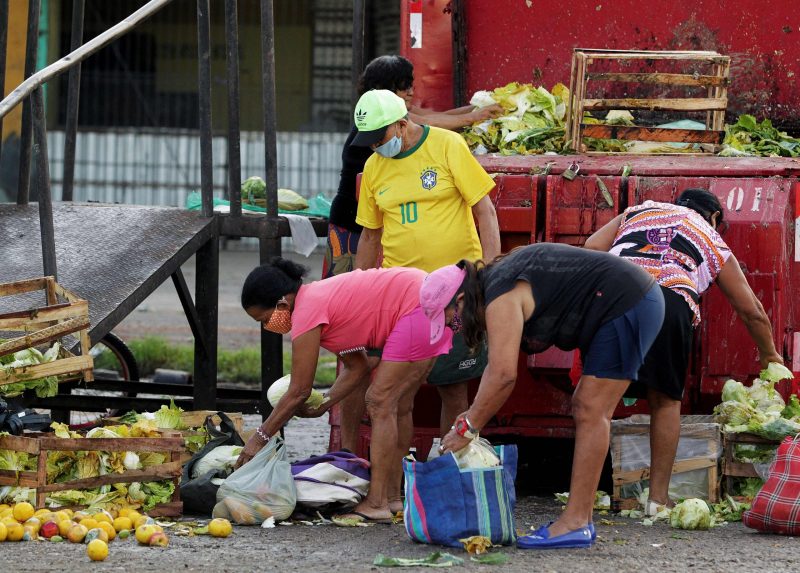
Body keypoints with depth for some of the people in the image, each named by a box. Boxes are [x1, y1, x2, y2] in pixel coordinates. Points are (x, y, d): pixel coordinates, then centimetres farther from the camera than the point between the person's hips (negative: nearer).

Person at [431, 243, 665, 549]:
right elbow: (497, 365, 19)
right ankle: (580, 519, 11)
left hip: (626, 305, -11)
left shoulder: (501, 299, -18)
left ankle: (576, 523, -14)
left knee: (591, 412, -12)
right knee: (585, 408, 12)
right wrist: (474, 412, 10)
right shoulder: (496, 283, 13)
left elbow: (503, 375, -26)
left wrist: (468, 429, -18)